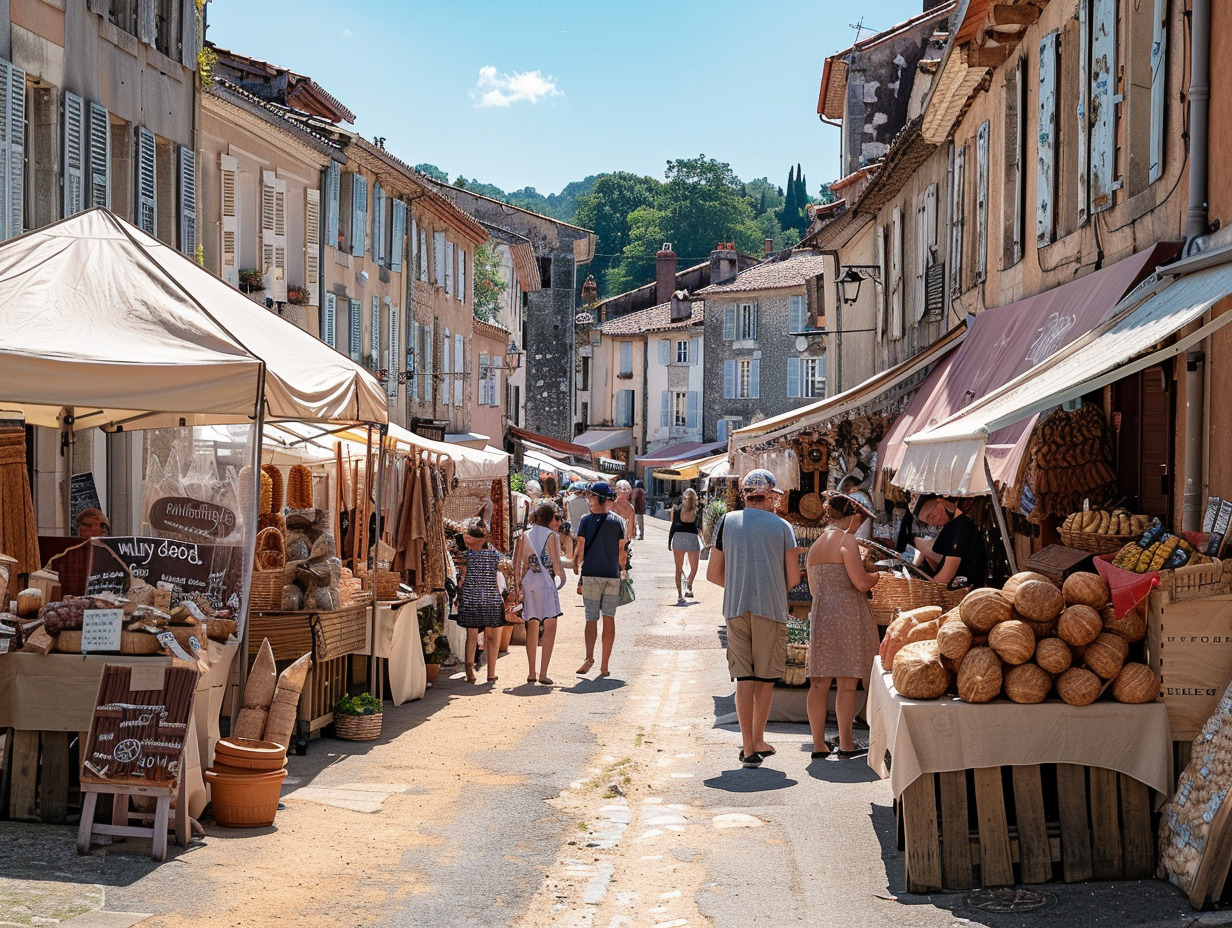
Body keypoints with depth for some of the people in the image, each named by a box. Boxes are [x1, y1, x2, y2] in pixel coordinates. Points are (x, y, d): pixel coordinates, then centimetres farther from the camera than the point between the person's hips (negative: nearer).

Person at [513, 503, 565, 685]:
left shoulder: (525, 536, 10)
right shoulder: (550, 535, -5)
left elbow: (517, 562, 8)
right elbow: (556, 564, -8)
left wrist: (519, 584, 15)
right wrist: (562, 577, 11)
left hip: (528, 584, 5)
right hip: (546, 584, -5)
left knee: (532, 627, 12)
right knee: (549, 628, -2)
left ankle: (532, 673, 13)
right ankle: (543, 674, -9)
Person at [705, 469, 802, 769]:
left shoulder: (727, 522, 5)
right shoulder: (782, 526, 1)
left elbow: (713, 574, 7)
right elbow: (793, 578, 0)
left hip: (736, 609, 1)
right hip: (771, 609, -1)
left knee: (744, 677, 3)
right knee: (765, 677, 11)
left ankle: (748, 748, -1)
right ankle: (758, 741, 20)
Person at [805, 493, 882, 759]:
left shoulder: (815, 546, 17)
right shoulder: (846, 540, -7)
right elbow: (861, 582, -15)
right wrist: (877, 575, 7)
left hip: (820, 614, 7)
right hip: (847, 612, -7)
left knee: (819, 682, 5)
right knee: (847, 682, -1)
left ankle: (819, 743, 7)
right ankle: (845, 743, 1)